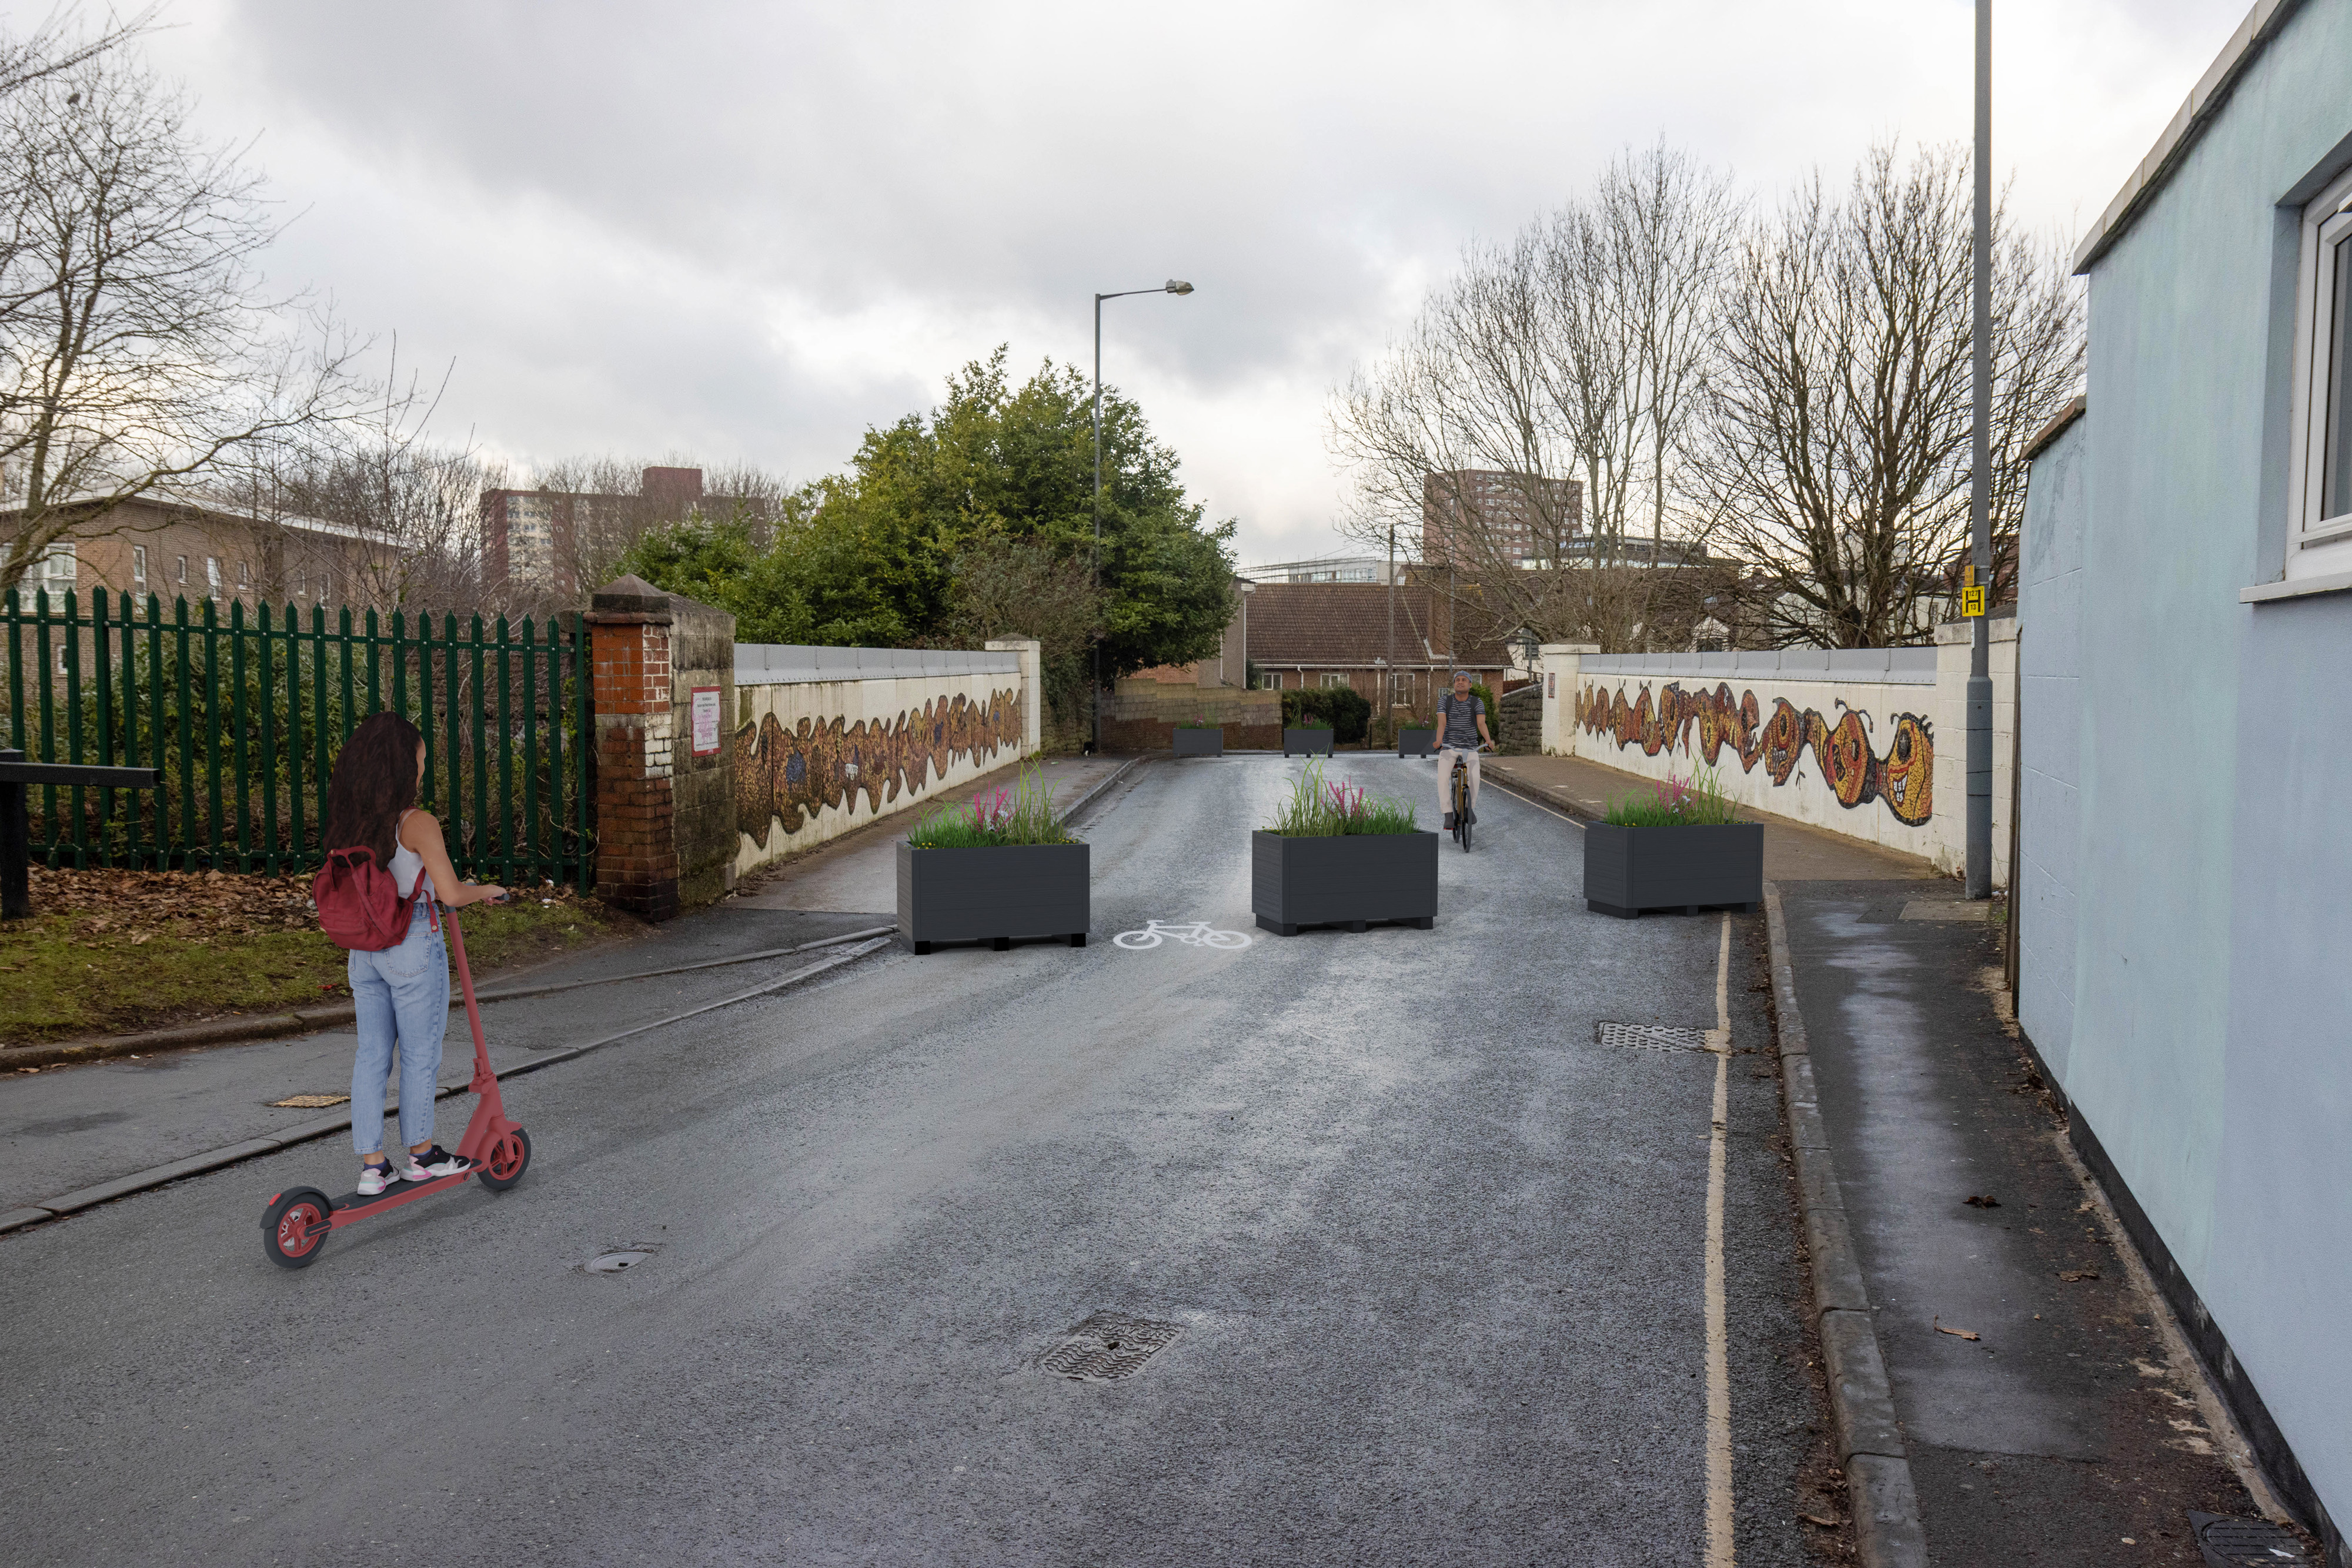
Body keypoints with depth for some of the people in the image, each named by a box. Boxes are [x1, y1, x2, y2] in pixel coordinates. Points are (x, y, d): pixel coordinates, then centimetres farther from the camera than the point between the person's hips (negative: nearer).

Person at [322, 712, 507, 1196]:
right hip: (413, 948, -6)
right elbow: (452, 894, -21)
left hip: (364, 949, 6)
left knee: (371, 1055, 12)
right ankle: (420, 1154, 23)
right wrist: (486, 891, -2)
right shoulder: (418, 824, -18)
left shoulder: (349, 824, 2)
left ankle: (372, 1164, 15)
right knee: (420, 1055, 9)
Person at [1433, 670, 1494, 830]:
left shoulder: (1477, 702, -2)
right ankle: (1448, 816, -20)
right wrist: (1439, 741, -33)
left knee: (1474, 777, -23)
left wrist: (1488, 740, -35)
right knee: (1443, 777, -25)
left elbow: (1481, 724, -16)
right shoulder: (1444, 701, -2)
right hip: (1449, 747, 0)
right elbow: (1442, 723, -15)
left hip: (1470, 748, 0)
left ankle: (1470, 807, 6)